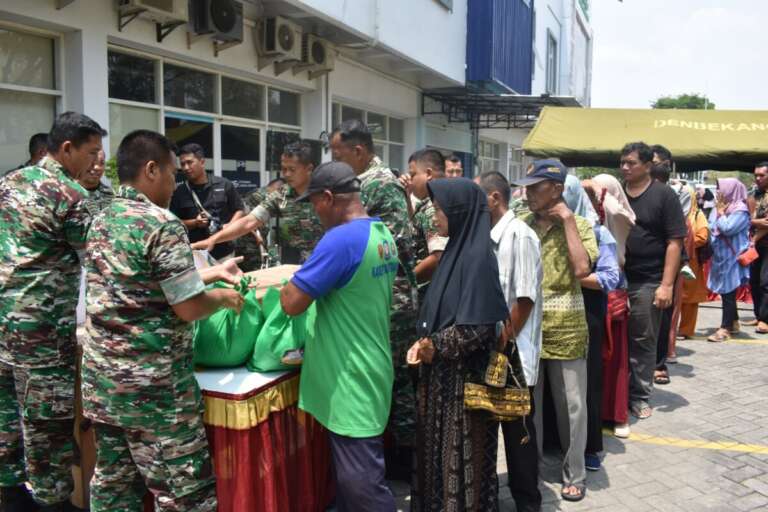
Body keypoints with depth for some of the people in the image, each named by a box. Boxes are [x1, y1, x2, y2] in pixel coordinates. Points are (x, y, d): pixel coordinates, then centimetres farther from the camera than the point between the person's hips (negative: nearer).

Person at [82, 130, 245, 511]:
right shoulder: (162, 224, -17)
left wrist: (212, 273, 19)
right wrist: (223, 297, 2)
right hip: (152, 384, -9)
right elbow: (189, 308, -18)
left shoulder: (101, 221, 9)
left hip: (101, 379, 9)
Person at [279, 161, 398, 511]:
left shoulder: (341, 239, -22)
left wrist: (286, 287, 0)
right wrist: (309, 281, 14)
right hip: (364, 373, 10)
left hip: (352, 382, -10)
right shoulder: (382, 234, 8)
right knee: (351, 476, 21)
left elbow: (292, 303, -21)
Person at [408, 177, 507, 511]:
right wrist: (424, 343, 1)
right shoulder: (456, 249, 8)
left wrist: (436, 348, -13)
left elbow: (478, 326, -23)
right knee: (439, 450, 18)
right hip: (442, 372, 8)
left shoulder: (477, 256, -18)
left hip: (465, 375, -8)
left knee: (462, 455, 6)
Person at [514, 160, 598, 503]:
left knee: (571, 405, 8)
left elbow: (582, 269, -20)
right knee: (527, 403, 14)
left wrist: (568, 220, -17)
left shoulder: (579, 225, -3)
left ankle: (574, 474, 25)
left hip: (566, 330, -3)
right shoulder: (520, 224, 5)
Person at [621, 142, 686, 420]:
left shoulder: (664, 195, -2)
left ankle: (639, 396, 18)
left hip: (647, 283, -3)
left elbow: (675, 241, -5)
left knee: (643, 342, 7)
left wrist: (667, 284, -12)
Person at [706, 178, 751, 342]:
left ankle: (725, 329, -2)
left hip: (733, 258, -7)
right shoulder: (720, 208, 10)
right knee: (726, 291, 14)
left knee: (728, 292, -5)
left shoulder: (741, 210, -12)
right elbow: (711, 228, 11)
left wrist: (721, 214, -9)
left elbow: (727, 228, -22)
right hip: (720, 256, 7)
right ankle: (733, 322, 27)